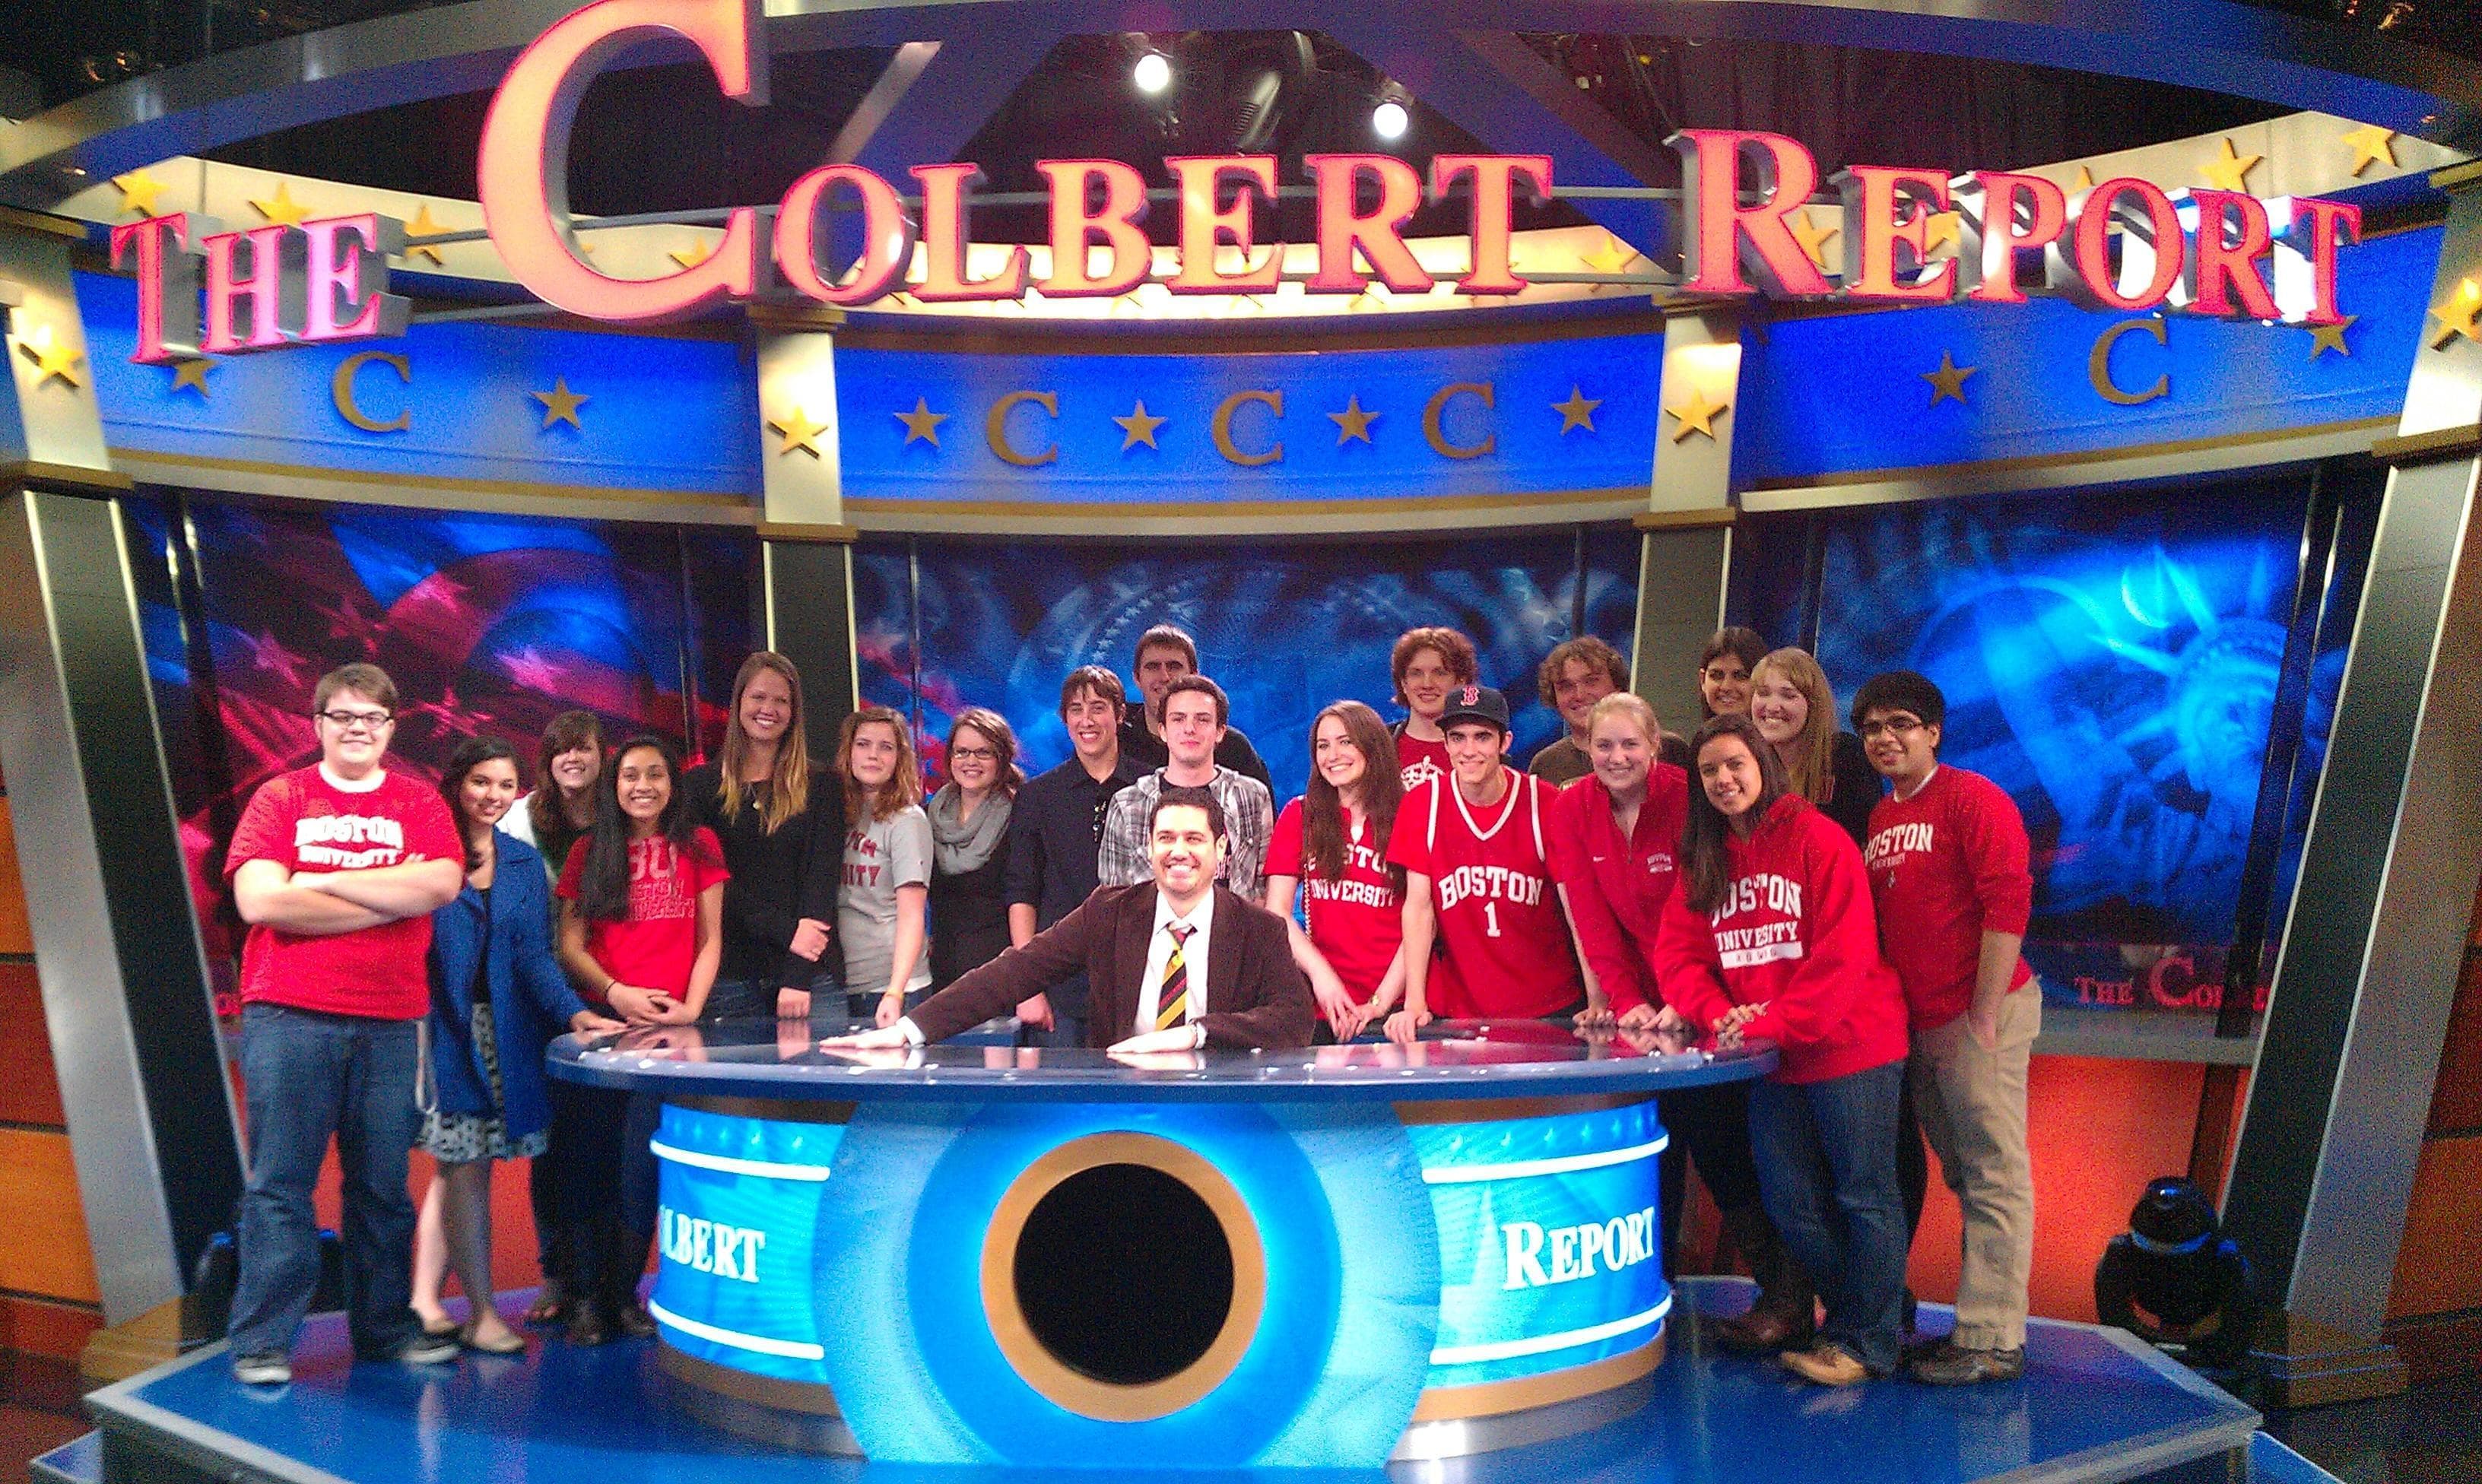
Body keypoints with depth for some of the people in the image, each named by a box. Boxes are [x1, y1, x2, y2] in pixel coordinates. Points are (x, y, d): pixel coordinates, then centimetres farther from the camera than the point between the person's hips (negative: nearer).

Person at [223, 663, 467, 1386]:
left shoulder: (419, 802, 10)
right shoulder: (280, 799, 6)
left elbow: (443, 883, -7)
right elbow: (260, 900, -8)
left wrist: (321, 881, -9)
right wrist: (395, 896, -8)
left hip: (391, 1023, 2)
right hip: (288, 1018, -1)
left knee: (383, 1185, 8)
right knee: (280, 1184, 0)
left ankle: (385, 1327, 19)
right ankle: (261, 1341, 9)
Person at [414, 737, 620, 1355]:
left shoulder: (524, 862, 11)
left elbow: (535, 955, 6)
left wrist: (573, 1011, -9)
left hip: (501, 1032, 4)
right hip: (441, 1027, -4)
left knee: (456, 1165, 9)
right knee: (468, 1164, -3)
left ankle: (425, 1301, 22)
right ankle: (482, 1315, 5)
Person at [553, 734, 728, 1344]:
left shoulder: (699, 846, 8)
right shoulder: (590, 851, 10)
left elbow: (710, 939, 7)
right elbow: (570, 943, 4)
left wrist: (691, 1005, -7)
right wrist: (616, 991, -11)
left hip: (667, 1026, -1)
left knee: (640, 1161, -2)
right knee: (590, 1160, 0)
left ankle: (624, 1293, 12)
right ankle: (585, 1295, 11)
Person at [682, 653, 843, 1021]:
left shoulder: (821, 787, 6)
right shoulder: (700, 785, 8)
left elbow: (820, 877, -2)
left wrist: (800, 977, -13)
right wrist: (785, 930, -12)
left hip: (812, 973, 0)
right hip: (731, 974, 0)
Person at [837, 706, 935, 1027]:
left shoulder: (907, 820, -7)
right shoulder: (839, 814, 8)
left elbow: (912, 916, -13)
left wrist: (895, 993, -23)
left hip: (889, 984, -5)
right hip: (839, 982, 5)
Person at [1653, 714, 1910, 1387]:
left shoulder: (1817, 838, -9)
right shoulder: (1702, 858, 9)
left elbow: (1845, 953, -15)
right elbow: (1677, 954, 4)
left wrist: (1778, 1023, -20)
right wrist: (1719, 1013, -13)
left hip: (1847, 1046, -6)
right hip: (1768, 1061, 6)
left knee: (1864, 1196, 4)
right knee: (1791, 1203, 12)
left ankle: (1866, 1342, 18)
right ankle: (1868, 1310, 32)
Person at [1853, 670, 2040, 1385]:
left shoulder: (1970, 798, -8)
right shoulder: (1878, 820, 13)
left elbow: (2008, 903, -15)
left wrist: (1982, 1016, -16)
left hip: (1979, 1013, -8)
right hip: (1918, 1023, 8)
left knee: (1993, 1175, -1)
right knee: (1963, 1173, 15)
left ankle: (1993, 1340, 5)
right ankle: (1977, 1322, 26)